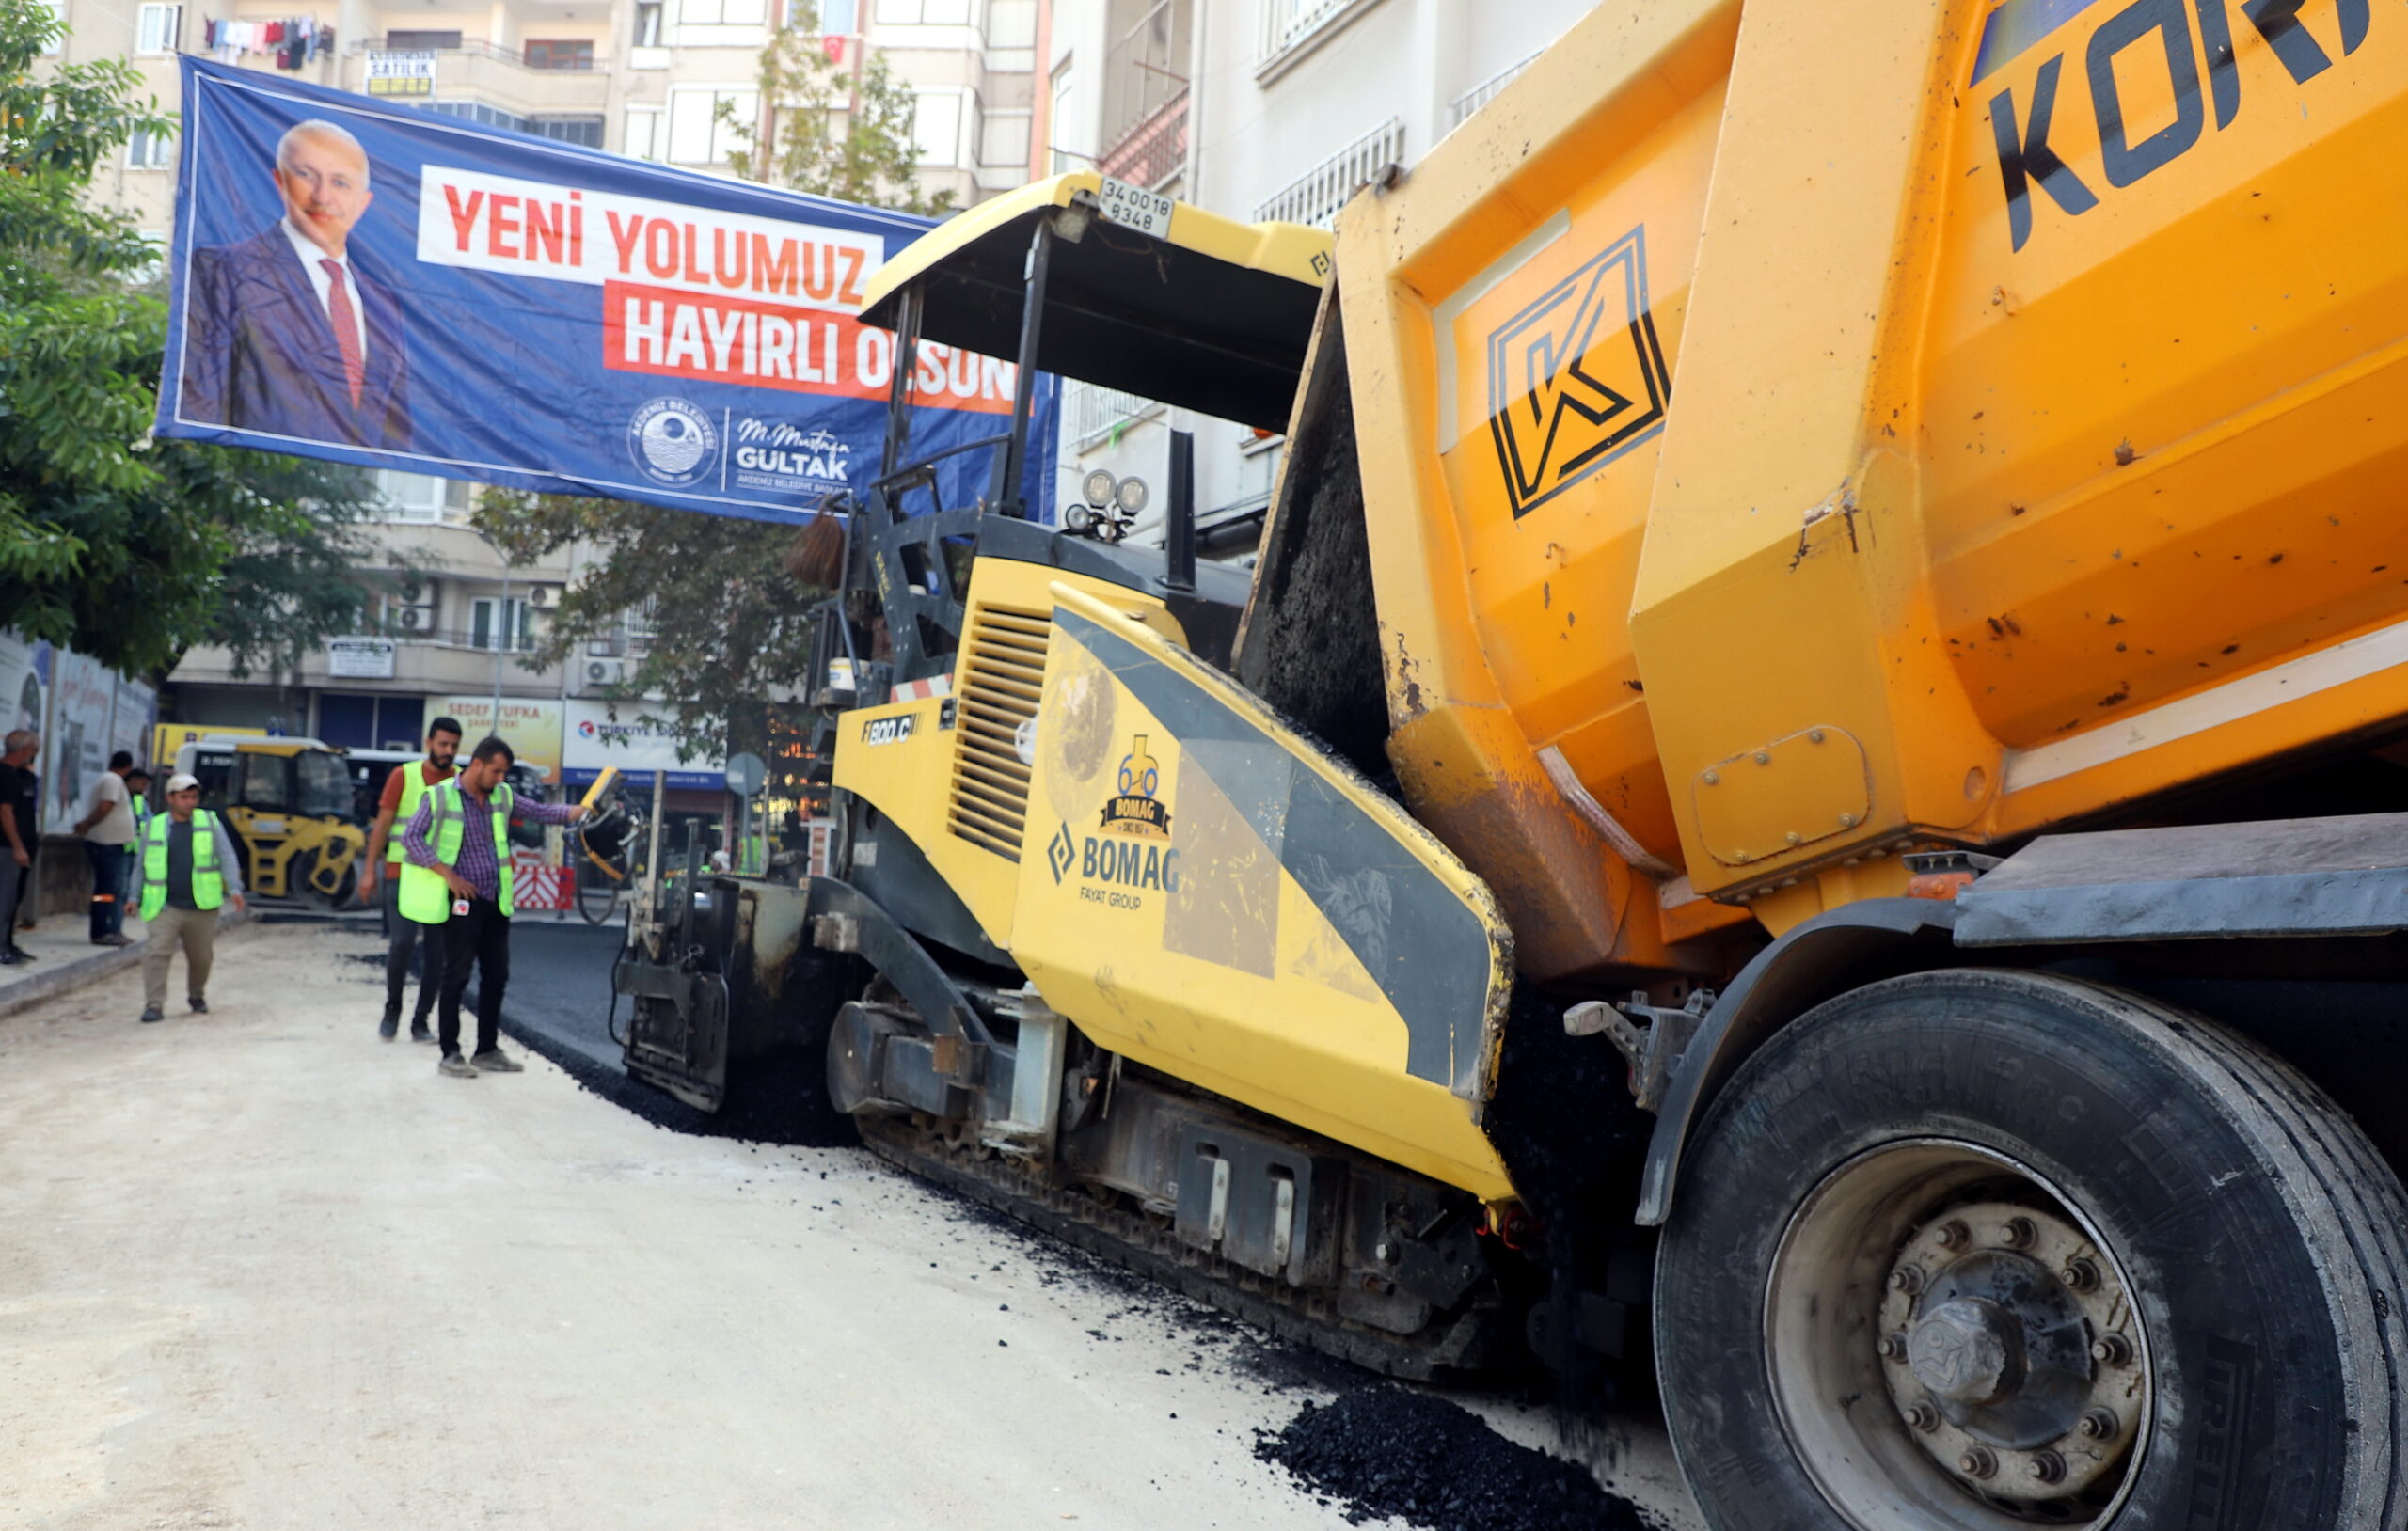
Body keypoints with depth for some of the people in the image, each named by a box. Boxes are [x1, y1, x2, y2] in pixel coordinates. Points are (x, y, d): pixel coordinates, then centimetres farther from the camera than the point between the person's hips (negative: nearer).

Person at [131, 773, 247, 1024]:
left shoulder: (209, 822, 6)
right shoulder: (154, 827, 7)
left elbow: (226, 857, 4)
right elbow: (142, 865, 17)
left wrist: (234, 888, -7)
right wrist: (134, 897, 15)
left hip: (202, 908, 1)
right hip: (165, 908, -1)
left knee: (201, 957, 10)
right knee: (156, 953, -14)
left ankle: (197, 996, 34)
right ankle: (154, 1005, -10)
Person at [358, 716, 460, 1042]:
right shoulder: (403, 776, 1)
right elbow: (382, 823, 3)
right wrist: (370, 869, -2)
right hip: (403, 872, -2)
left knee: (437, 951, 1)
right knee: (402, 943, -11)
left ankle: (420, 1021, 13)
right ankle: (392, 1008, 13)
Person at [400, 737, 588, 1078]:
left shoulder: (502, 796, 9)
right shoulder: (441, 797, -7)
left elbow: (538, 811, 10)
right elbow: (411, 836, -7)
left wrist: (579, 811, -8)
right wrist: (449, 875, -14)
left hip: (496, 901, 6)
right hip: (463, 901, -6)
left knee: (496, 975, 10)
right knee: (457, 976, -2)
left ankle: (488, 1050, 20)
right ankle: (450, 1054, 7)